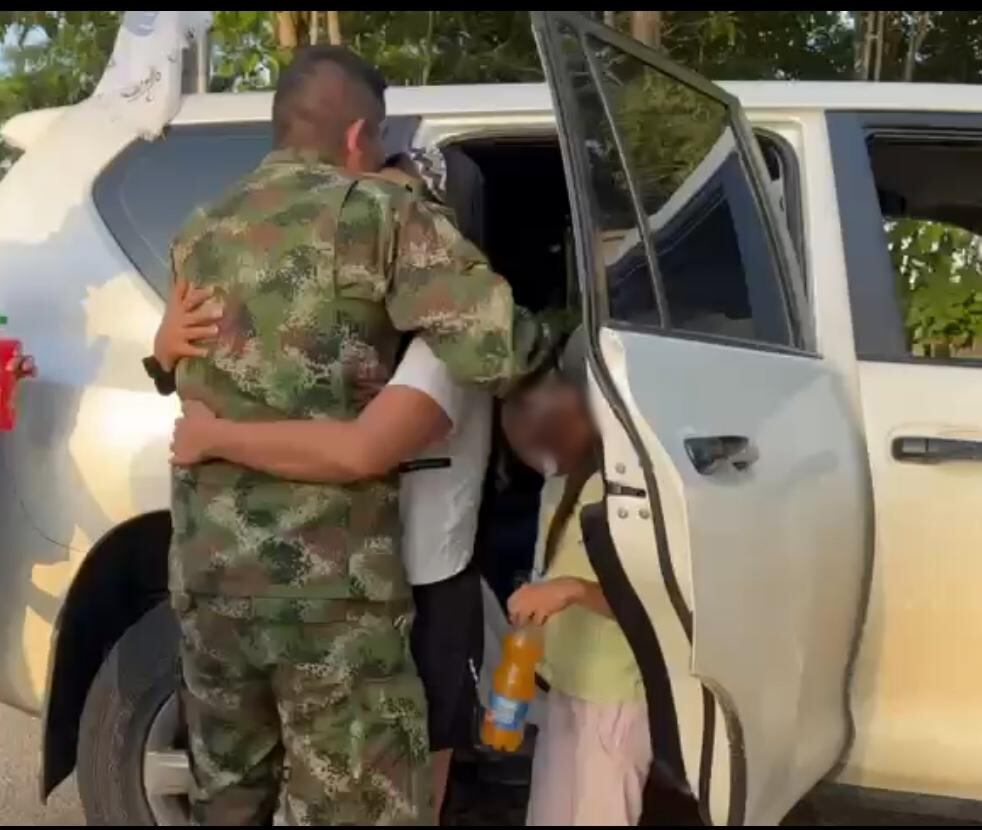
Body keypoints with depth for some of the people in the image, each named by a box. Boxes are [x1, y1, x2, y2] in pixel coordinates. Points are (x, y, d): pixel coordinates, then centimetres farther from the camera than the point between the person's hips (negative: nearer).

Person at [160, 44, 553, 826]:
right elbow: (492, 344, -17)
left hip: (205, 563, 6)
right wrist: (542, 342, 5)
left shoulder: (200, 236, 12)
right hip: (329, 575, -6)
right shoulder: (377, 213, -6)